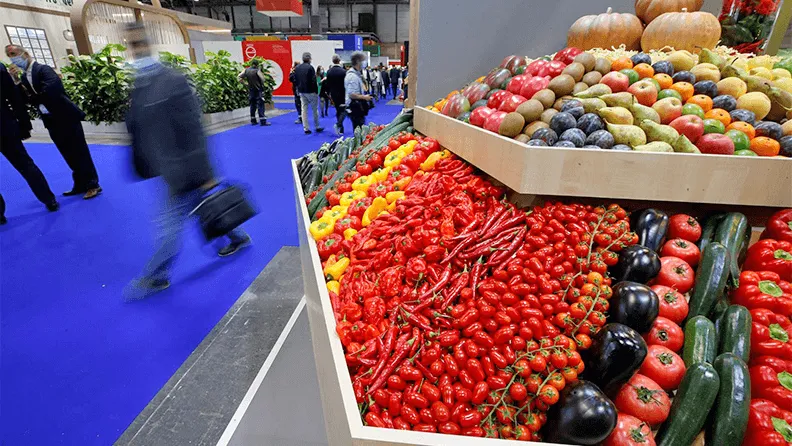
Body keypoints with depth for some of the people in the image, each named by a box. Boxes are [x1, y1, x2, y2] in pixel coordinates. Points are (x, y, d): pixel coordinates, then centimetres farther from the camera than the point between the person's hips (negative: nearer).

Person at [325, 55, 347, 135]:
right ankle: (338, 124, -22)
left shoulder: (329, 71, -3)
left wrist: (328, 93, 15)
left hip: (334, 95, 4)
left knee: (338, 111, 14)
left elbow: (327, 84, 2)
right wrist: (348, 94, 1)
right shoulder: (343, 71, -14)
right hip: (342, 94, -4)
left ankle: (340, 130, 17)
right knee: (344, 110, 4)